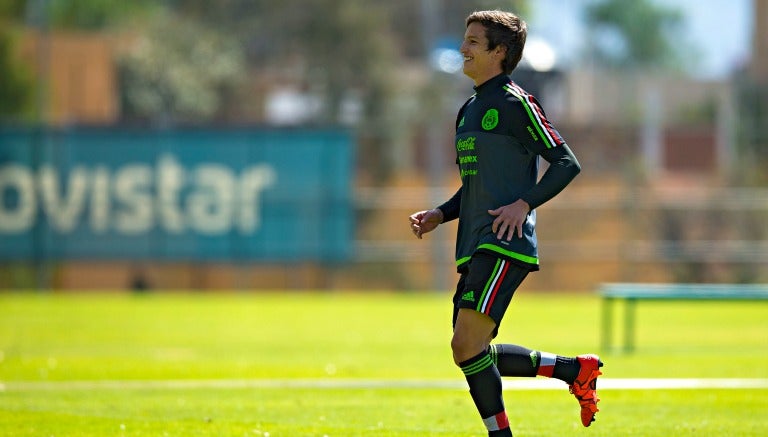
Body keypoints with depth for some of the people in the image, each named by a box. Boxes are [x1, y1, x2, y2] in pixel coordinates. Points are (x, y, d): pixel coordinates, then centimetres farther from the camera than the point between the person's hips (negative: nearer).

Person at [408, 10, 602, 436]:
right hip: (474, 246, 10)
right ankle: (575, 369, 19)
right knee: (471, 354, 7)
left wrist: (525, 204, -20)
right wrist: (439, 215, 13)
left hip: (505, 245, -9)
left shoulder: (515, 104, -6)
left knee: (467, 346, -18)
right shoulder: (468, 111, 20)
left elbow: (567, 163, -9)